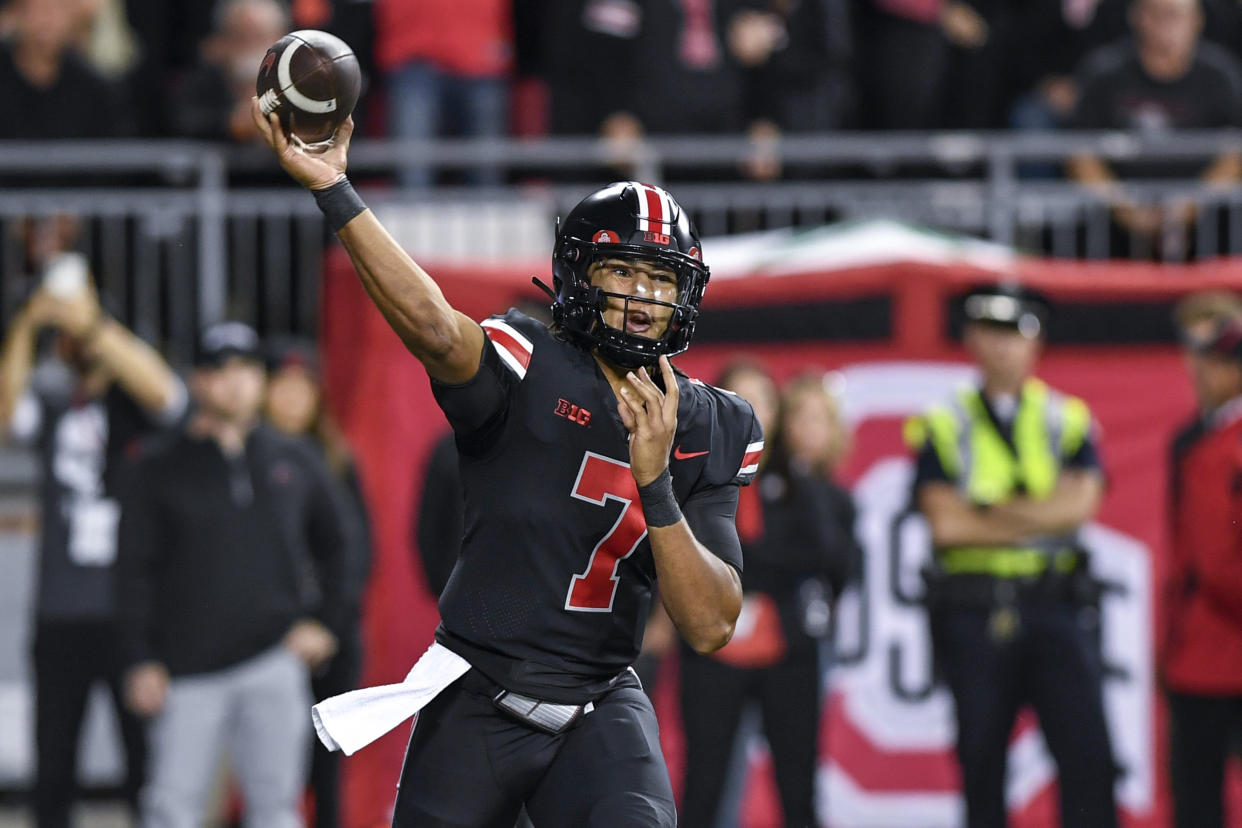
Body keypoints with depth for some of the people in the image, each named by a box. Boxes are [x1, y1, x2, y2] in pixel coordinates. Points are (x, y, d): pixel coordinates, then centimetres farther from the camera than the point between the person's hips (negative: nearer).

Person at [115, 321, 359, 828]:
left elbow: (336, 544, 24)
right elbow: (135, 573, 3)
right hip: (187, 671, -1)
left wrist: (325, 622, 11)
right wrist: (140, 662, -5)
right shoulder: (160, 471, 6)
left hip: (273, 659, 2)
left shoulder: (296, 463, 13)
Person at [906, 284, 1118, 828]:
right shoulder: (942, 428, 6)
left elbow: (1079, 503, -5)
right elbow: (945, 523, -7)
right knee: (981, 763, 2)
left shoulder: (1068, 421, 11)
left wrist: (989, 514, -7)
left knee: (1088, 754, -10)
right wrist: (1038, 521, -5)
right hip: (973, 614, -1)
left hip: (1055, 608, 1)